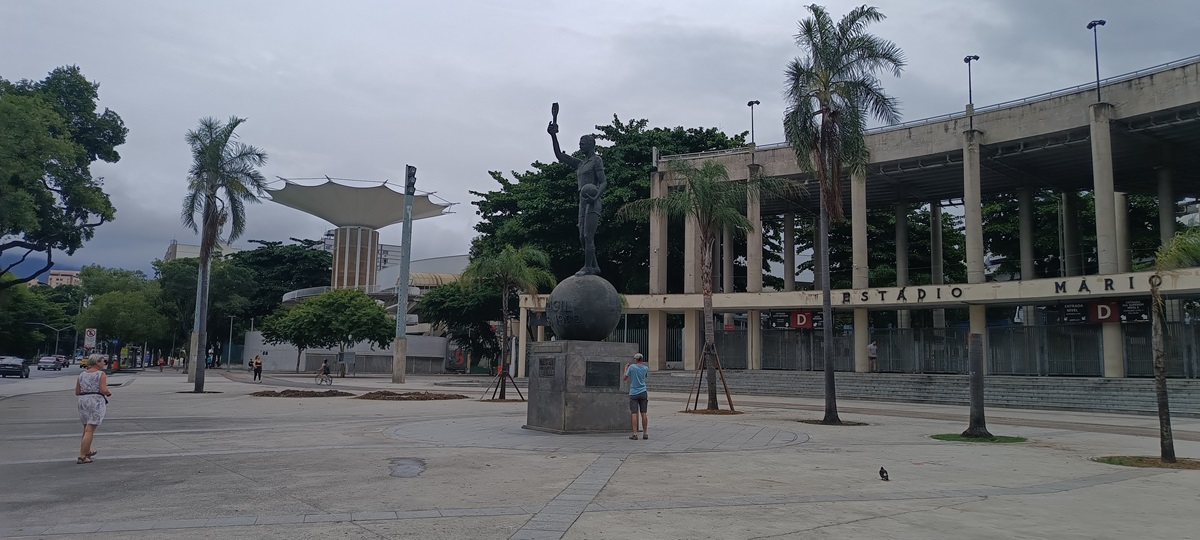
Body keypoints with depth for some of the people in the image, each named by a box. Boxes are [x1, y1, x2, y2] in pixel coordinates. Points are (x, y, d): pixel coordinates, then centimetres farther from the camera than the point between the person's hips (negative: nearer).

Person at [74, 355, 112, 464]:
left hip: (83, 401, 7)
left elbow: (77, 392, 9)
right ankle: (82, 457, -9)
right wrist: (109, 393, 4)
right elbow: (104, 390, -17)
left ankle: (87, 451, 35)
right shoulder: (101, 374, -8)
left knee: (87, 427, 23)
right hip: (97, 402, -7)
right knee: (90, 430, -6)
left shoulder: (82, 375, 10)